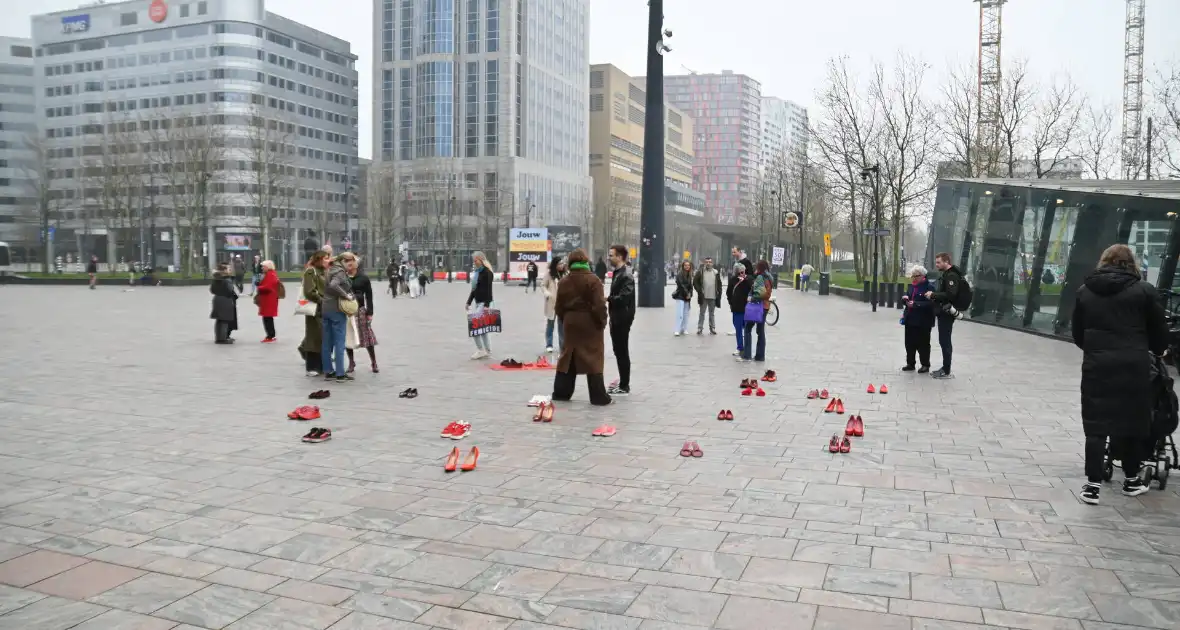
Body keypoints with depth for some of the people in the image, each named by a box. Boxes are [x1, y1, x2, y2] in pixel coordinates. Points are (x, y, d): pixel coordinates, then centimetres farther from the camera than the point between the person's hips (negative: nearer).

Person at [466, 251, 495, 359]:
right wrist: (469, 302, 18)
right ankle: (488, 351, 15)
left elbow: (488, 290, -18)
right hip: (477, 302, 9)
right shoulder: (477, 272, 14)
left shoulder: (487, 272, -12)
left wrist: (486, 305, -25)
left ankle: (480, 350, -7)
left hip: (484, 302, -9)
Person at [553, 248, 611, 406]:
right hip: (589, 323, -5)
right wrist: (602, 321, -4)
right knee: (593, 359, -2)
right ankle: (599, 396, 0)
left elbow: (559, 306, 9)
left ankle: (561, 392, 18)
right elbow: (599, 305, -16)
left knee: (568, 357, 13)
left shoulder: (563, 281, 7)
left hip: (570, 322, 5)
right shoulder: (592, 279, -12)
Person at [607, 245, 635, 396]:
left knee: (622, 351, -4)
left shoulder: (626, 275, -17)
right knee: (618, 350, 16)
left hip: (623, 317, -10)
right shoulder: (617, 272, 14)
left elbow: (624, 297, -26)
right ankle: (622, 383, 26)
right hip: (616, 317, 10)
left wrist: (607, 299, -19)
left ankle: (624, 387, 3)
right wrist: (609, 301, 6)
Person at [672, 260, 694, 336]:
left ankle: (683, 329, 14)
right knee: (680, 314, -12)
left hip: (687, 297, 6)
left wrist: (690, 294, -3)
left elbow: (690, 285, 12)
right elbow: (681, 285, -12)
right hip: (680, 296, -6)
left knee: (686, 314, 7)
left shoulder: (690, 275, 13)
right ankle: (677, 330, -13)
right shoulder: (679, 274, -6)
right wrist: (686, 294, -11)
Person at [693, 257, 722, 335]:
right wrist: (699, 291, -7)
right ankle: (700, 328, 7)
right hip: (703, 297, -2)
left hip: (713, 297, 2)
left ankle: (712, 328, 17)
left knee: (712, 313, 11)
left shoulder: (716, 272, 7)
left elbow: (719, 284, 11)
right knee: (702, 313, 2)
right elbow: (695, 282, 0)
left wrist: (718, 293, 2)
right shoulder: (700, 272, -1)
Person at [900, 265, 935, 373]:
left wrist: (916, 304, -27)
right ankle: (910, 364, 23)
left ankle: (925, 365, 15)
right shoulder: (912, 286, 12)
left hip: (923, 322, -7)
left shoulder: (928, 287, -12)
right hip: (910, 320, 7)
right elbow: (905, 302, 18)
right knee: (909, 343, 12)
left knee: (923, 344, 2)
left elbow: (930, 304, -21)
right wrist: (905, 299, -5)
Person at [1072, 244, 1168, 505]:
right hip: (1134, 365, -1)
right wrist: (1159, 351, 26)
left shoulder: (1085, 290, 10)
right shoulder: (1144, 290, 2)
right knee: (1132, 421, 13)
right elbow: (1159, 331, 7)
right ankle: (1131, 480, 26)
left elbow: (1077, 334, 12)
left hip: (1096, 365, 1)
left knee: (1096, 425, 3)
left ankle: (1092, 484, -1)